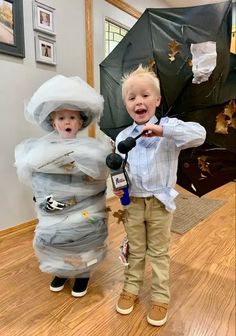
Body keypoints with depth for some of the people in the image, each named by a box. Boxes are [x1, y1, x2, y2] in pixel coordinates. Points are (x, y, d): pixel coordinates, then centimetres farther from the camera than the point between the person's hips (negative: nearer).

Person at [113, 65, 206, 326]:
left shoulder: (168, 126, -9)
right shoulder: (123, 137, 0)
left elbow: (199, 134, -25)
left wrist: (163, 130, -32)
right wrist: (118, 186, -13)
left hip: (160, 202, -2)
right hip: (132, 203, 3)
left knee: (158, 252, 15)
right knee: (134, 250, 19)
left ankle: (160, 297, 34)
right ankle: (131, 288, 40)